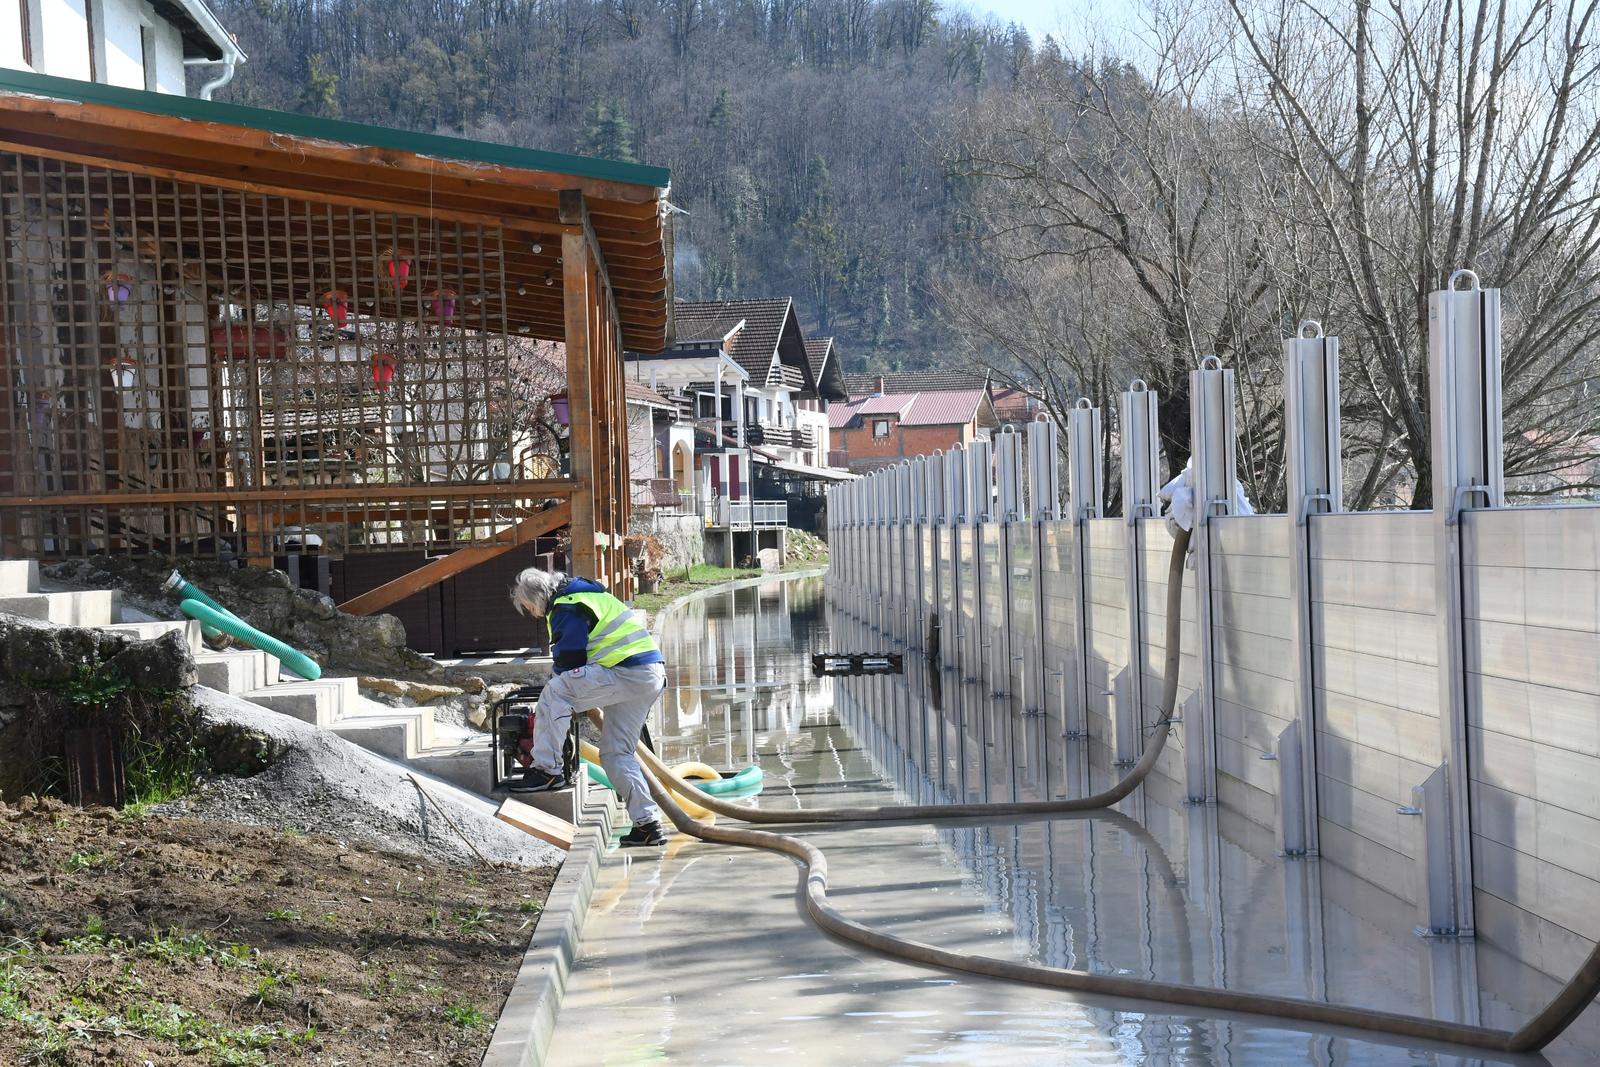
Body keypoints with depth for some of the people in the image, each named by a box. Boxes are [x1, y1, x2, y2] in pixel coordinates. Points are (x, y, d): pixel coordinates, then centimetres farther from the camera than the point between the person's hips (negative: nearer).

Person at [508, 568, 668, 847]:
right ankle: (647, 824, 10)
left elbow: (568, 662, -9)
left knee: (554, 693, -18)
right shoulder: (582, 596, 24)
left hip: (627, 673, -10)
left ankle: (547, 769, -16)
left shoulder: (567, 609, -9)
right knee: (616, 752, 13)